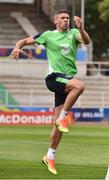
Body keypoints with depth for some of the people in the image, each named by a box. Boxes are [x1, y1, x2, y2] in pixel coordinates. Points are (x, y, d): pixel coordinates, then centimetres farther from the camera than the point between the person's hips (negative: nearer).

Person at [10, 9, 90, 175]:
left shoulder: (73, 33, 11)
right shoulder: (48, 35, 6)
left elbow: (86, 41, -8)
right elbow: (26, 41, 12)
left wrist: (81, 29, -29)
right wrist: (18, 47, -10)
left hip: (67, 79, 3)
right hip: (54, 77, -3)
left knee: (59, 123, 2)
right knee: (79, 85, -33)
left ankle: (50, 156, 13)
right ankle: (63, 117, -21)